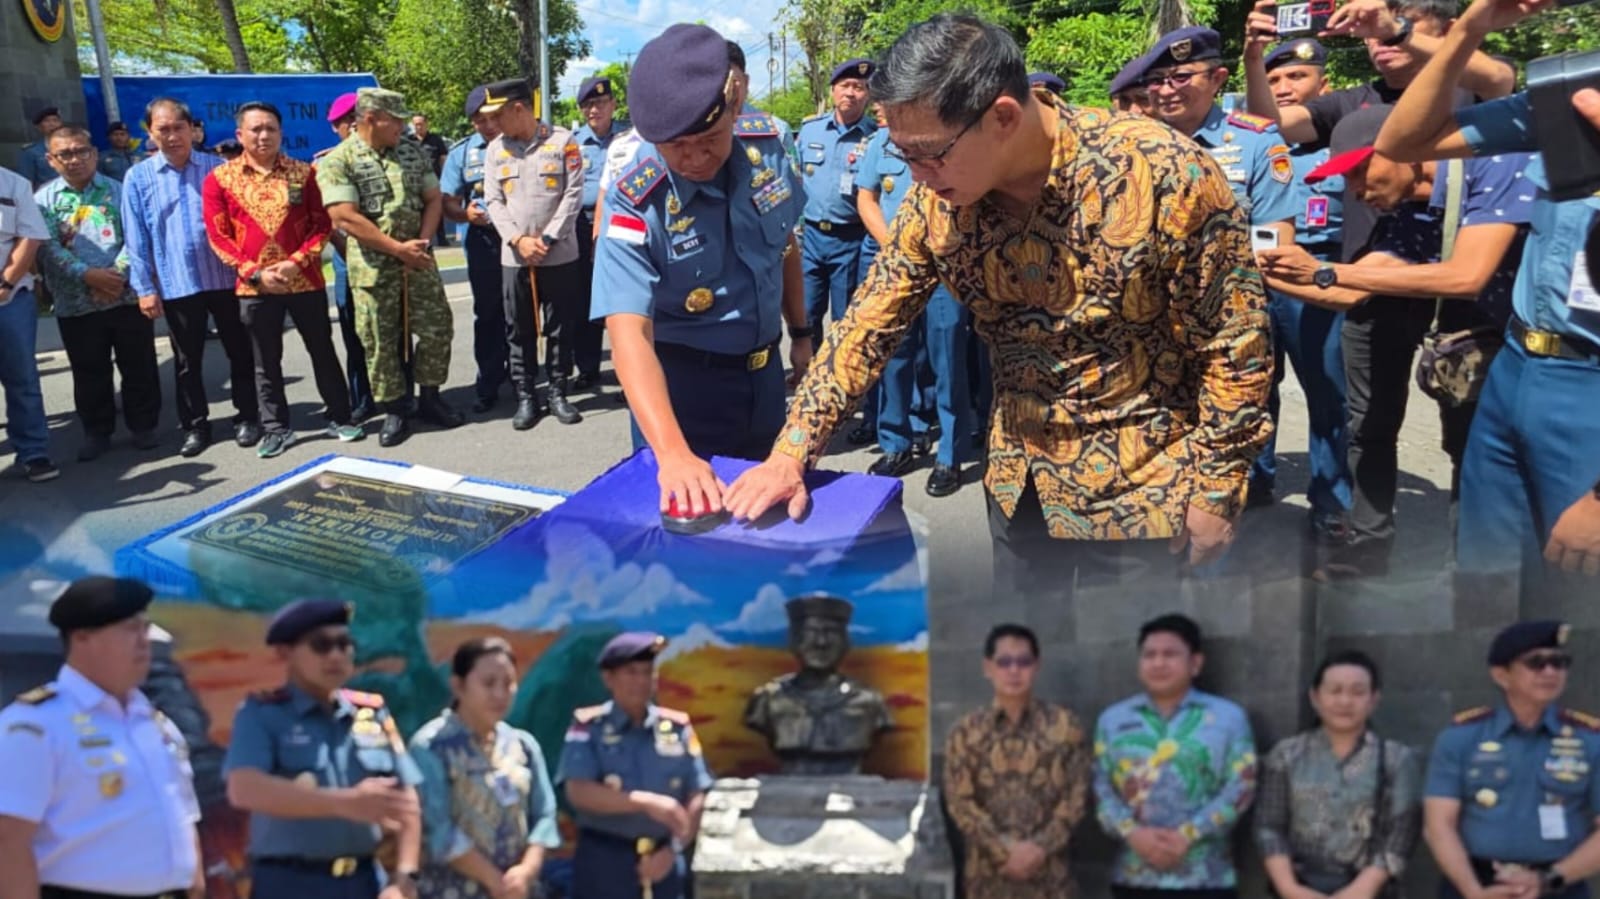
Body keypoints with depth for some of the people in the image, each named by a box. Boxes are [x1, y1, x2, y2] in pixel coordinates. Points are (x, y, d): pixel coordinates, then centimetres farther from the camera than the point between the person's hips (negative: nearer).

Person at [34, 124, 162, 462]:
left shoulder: (119, 191, 4)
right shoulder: (44, 199, 4)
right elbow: (48, 248, -6)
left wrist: (117, 275, -17)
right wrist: (88, 275, -18)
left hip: (127, 297, -1)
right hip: (75, 304, 1)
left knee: (138, 367, 6)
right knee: (89, 373, 9)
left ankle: (144, 426, 21)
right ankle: (96, 432, 22)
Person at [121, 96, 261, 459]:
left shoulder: (217, 168, 3)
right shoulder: (138, 178, 1)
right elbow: (136, 239, 1)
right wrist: (144, 287, -4)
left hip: (224, 278, 0)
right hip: (176, 286, 0)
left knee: (239, 351, 8)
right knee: (187, 360, 9)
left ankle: (248, 417, 22)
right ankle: (195, 426, 21)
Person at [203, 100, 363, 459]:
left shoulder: (303, 173, 2)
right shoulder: (220, 179, 0)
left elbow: (322, 224, 1)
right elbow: (218, 236, -2)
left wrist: (297, 262, -13)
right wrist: (254, 272, -12)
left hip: (306, 281, 0)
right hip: (254, 286, 0)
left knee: (323, 351, 9)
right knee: (266, 362, 8)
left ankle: (339, 418, 22)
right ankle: (277, 429, 18)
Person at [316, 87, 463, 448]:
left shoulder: (412, 152, 7)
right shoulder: (338, 161, -9)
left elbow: (433, 199, 9)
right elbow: (345, 218, -16)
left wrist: (422, 242, -8)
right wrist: (398, 248, -15)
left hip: (418, 260, 4)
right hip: (373, 267, -4)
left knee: (437, 327, 5)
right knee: (380, 341, 2)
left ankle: (430, 397, 22)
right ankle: (394, 412, 14)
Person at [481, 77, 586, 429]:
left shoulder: (562, 141, -3)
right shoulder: (495, 148, 7)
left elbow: (573, 194, -6)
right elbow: (493, 200, 4)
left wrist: (548, 239, -12)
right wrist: (518, 240, -10)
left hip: (560, 254, -2)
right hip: (513, 256, 3)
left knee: (561, 328, 4)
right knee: (519, 331, 6)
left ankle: (557, 393, 16)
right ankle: (526, 397, 16)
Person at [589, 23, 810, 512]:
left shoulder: (766, 146, -11)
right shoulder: (636, 205, -26)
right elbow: (629, 332, -36)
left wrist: (800, 332, 15)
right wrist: (672, 452, -48)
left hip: (764, 371, 5)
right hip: (683, 382, -5)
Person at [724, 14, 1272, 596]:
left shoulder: (1162, 173, -24)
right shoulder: (936, 199, -11)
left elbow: (1234, 340, -14)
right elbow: (868, 326, -3)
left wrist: (1214, 484, -11)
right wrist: (792, 452, -11)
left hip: (1137, 483, -4)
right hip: (1019, 480, 5)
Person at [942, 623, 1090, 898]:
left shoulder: (1065, 726, 2)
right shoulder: (965, 732, 2)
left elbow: (1076, 796, -2)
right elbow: (960, 801, -3)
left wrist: (1040, 848, -13)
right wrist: (1006, 851, -14)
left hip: (1048, 874, 0)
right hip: (988, 874, 0)